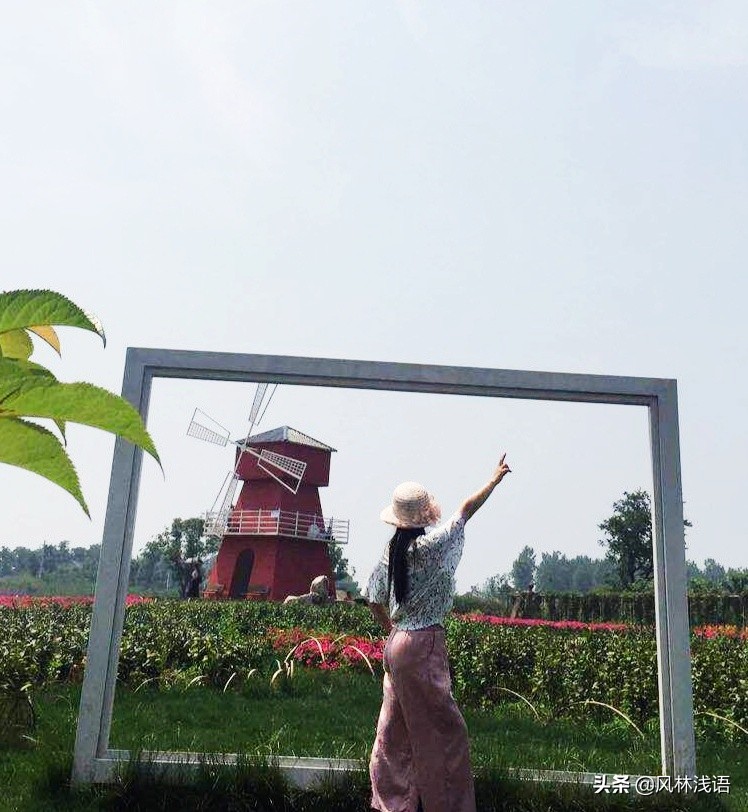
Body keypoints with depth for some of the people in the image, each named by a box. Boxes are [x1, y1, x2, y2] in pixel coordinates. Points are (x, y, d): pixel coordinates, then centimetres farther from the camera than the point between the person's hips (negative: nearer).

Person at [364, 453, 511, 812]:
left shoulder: (392, 551, 4)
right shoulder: (430, 547, -16)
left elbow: (374, 599, 11)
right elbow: (466, 509, -5)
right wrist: (496, 478, 7)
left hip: (396, 644, 8)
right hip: (423, 646, -8)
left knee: (395, 729, 15)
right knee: (445, 731, 3)